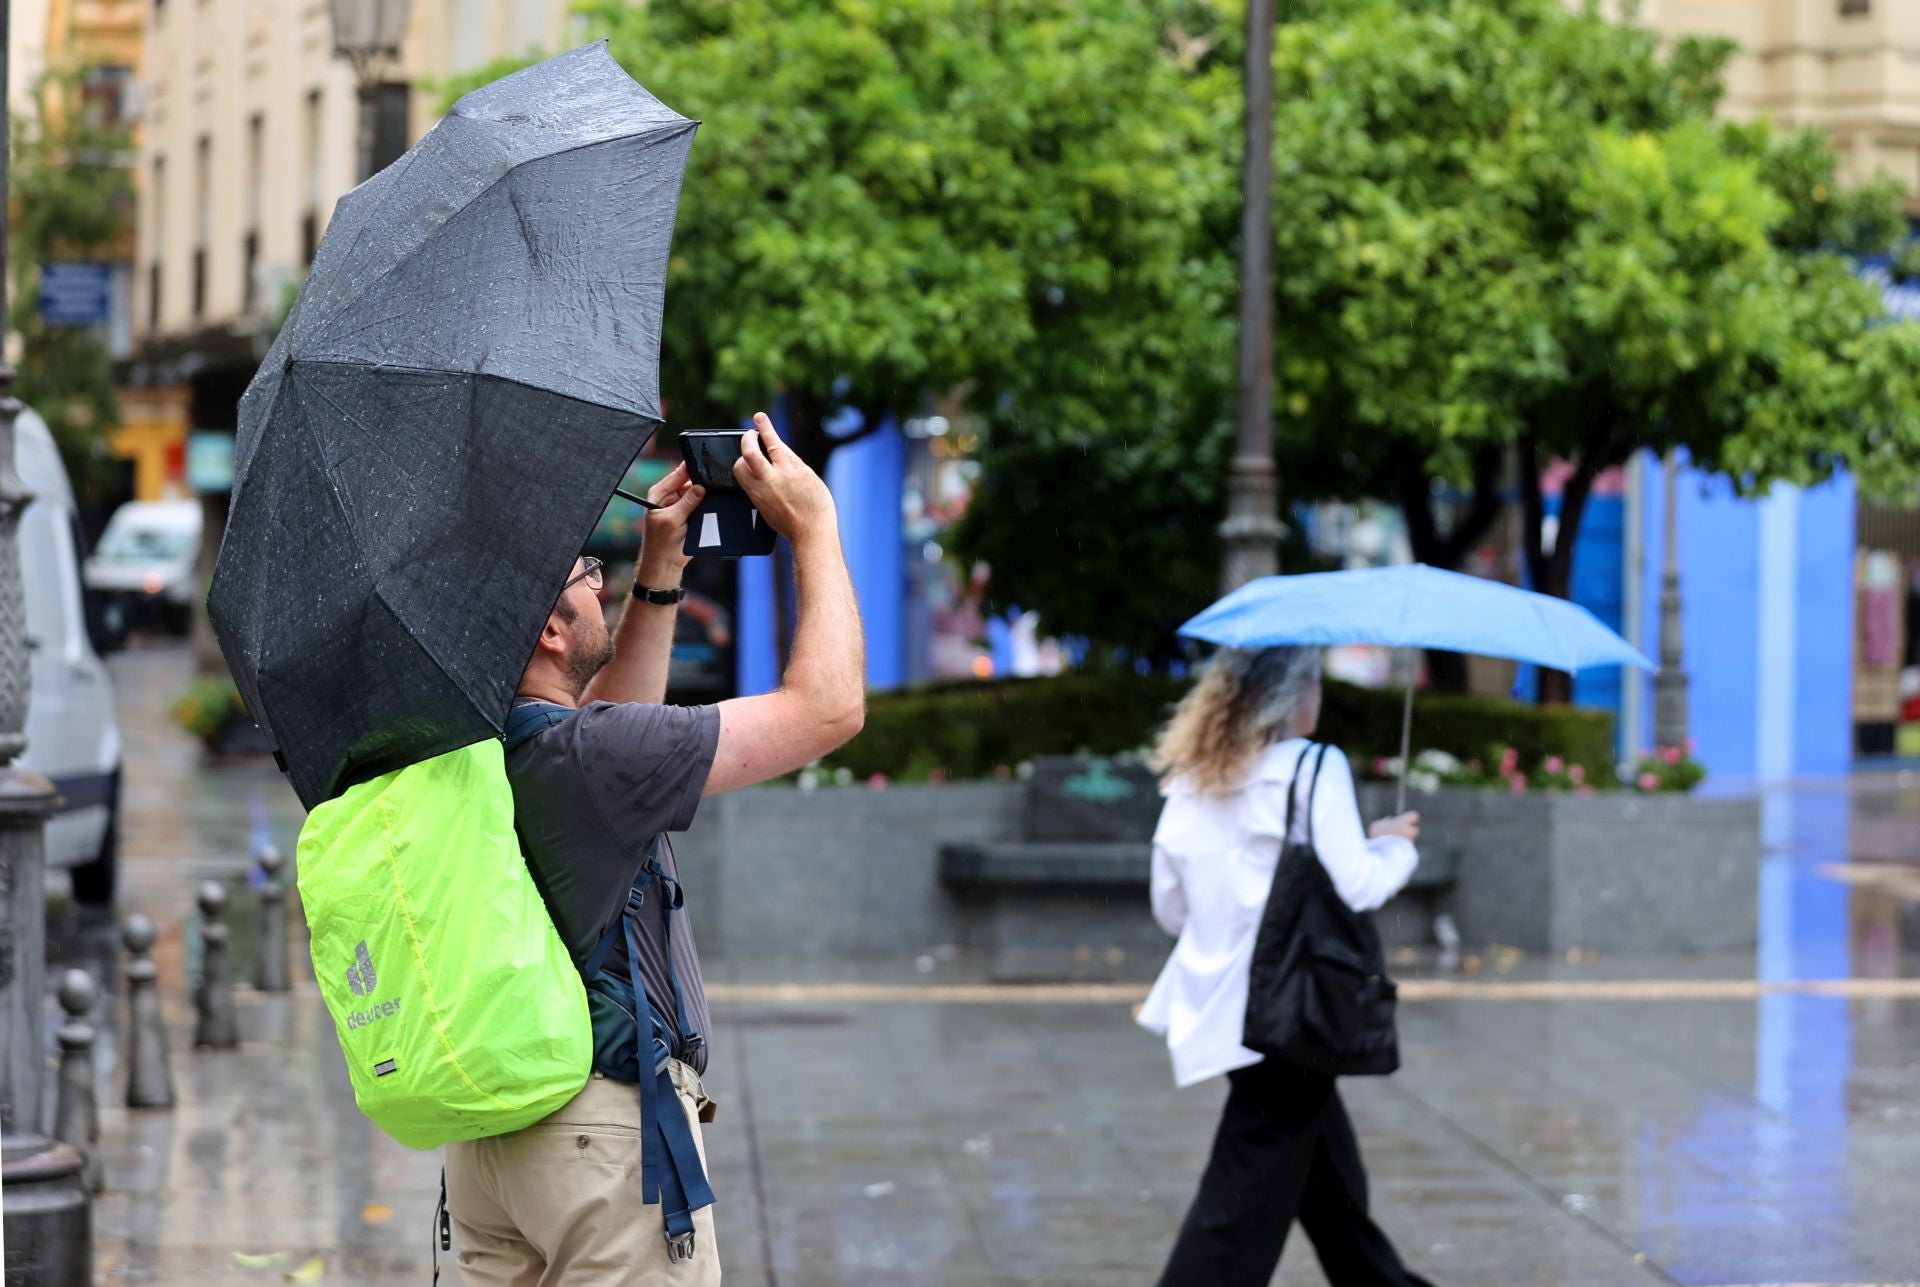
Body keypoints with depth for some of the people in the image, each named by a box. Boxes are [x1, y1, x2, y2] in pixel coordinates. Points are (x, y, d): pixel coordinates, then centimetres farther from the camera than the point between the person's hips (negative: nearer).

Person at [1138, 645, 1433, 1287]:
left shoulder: (1189, 784, 9)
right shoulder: (1313, 767, -9)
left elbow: (1170, 907, 14)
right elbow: (1355, 885, -15)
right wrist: (1395, 847, 5)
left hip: (1216, 1006, 7)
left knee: (1331, 1179, 20)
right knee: (1249, 1195, -4)